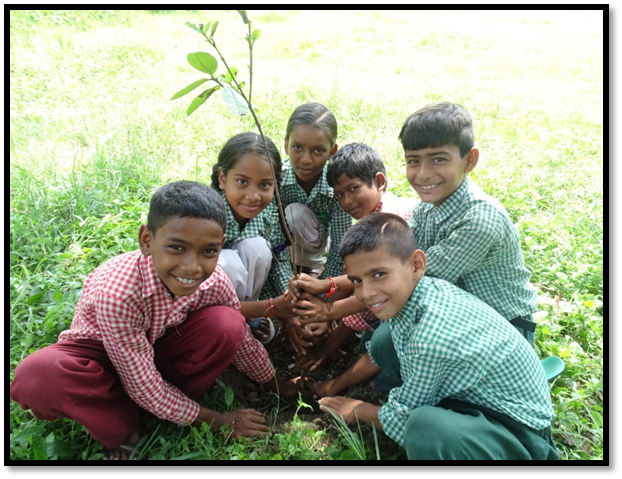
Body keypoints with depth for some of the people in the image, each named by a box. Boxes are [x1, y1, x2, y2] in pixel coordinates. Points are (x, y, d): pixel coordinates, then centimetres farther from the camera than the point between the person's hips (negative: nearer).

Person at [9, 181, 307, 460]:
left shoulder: (215, 282, -25)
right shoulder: (117, 292, -38)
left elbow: (241, 339, -5)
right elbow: (142, 385, -28)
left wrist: (277, 386, 10)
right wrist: (213, 420, -18)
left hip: (157, 345, 3)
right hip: (100, 352, -3)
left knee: (226, 325, -24)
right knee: (37, 377, -35)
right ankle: (123, 423, -7)